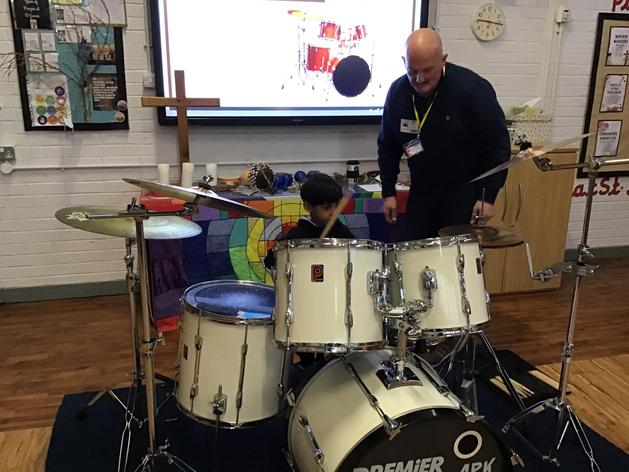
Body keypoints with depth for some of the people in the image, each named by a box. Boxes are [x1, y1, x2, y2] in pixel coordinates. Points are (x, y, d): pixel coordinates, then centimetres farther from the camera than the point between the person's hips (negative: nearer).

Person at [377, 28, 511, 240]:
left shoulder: (472, 89, -20)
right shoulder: (397, 92, -5)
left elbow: (497, 145, -13)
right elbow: (388, 146, 7)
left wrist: (488, 196, -15)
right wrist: (388, 192, 5)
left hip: (465, 190, -4)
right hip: (421, 191, 4)